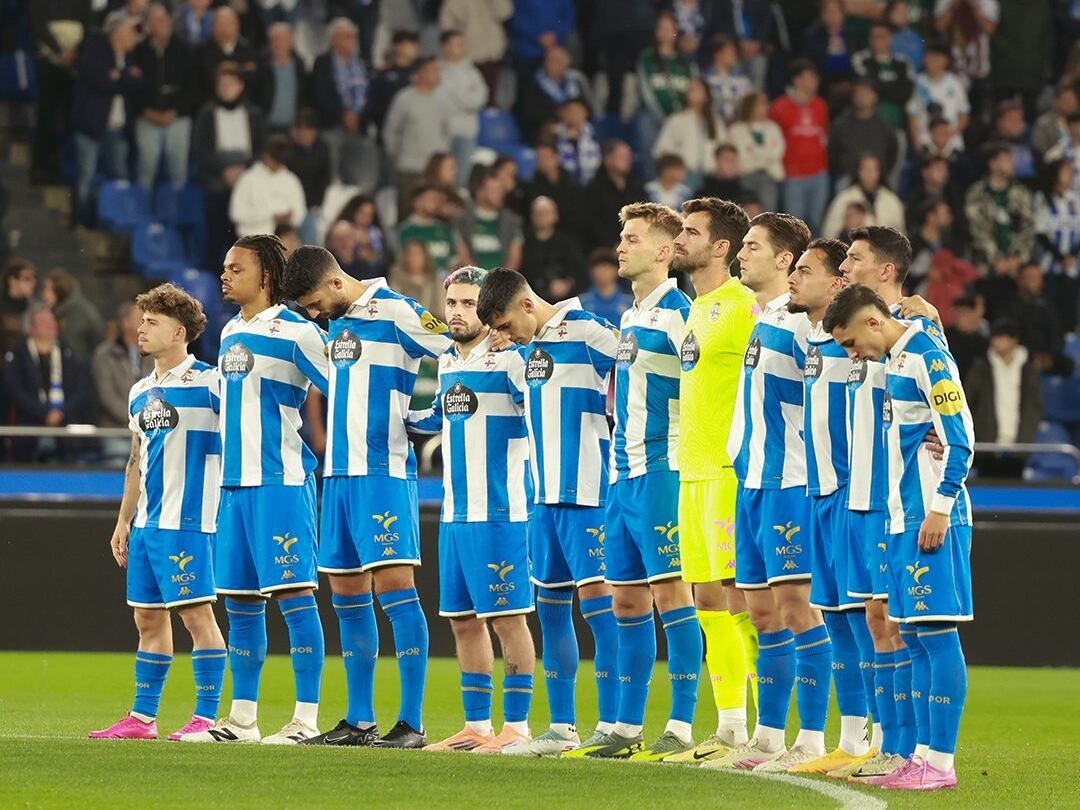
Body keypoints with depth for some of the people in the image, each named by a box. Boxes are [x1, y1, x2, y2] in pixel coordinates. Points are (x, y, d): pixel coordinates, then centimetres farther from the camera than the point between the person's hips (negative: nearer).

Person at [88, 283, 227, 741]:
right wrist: (123, 522, 21)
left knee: (196, 613, -7)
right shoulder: (140, 393, 17)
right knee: (148, 617, 10)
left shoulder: (209, 381, -7)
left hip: (187, 519, -8)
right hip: (146, 523, 8)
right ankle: (142, 718, 15)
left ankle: (206, 717, -5)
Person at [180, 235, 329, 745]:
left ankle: (306, 718, -8)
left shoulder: (296, 332, -8)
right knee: (240, 601, 10)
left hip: (281, 479, -8)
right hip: (234, 482, 8)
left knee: (294, 594, -8)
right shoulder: (230, 333, 16)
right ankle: (241, 718, 16)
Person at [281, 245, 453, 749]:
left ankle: (411, 723, -12)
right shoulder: (336, 325, 15)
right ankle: (359, 721, 15)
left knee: (393, 586, -11)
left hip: (384, 473, -8)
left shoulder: (396, 312, -9)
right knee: (346, 596, 9)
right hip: (338, 474, 8)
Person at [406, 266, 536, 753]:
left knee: (506, 617, -6)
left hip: (499, 512, -8)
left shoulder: (509, 360, -10)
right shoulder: (447, 362, 14)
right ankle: (477, 726, 18)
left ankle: (516, 727, -2)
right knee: (463, 620, 11)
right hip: (454, 512, 8)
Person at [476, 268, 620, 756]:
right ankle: (562, 727, 15)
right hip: (545, 493, 9)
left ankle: (610, 725, -9)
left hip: (586, 491, -9)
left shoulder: (587, 332, -11)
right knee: (550, 606, 9)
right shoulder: (529, 345, 14)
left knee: (597, 599, -10)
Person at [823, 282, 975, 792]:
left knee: (936, 634, -8)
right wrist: (905, 516, 19)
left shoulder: (927, 357, -12)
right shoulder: (895, 361, 16)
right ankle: (922, 756, 14)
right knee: (915, 639, 10)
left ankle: (940, 763, -7)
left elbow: (959, 440, -16)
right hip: (903, 519, 10)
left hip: (930, 519, -10)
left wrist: (939, 510, -17)